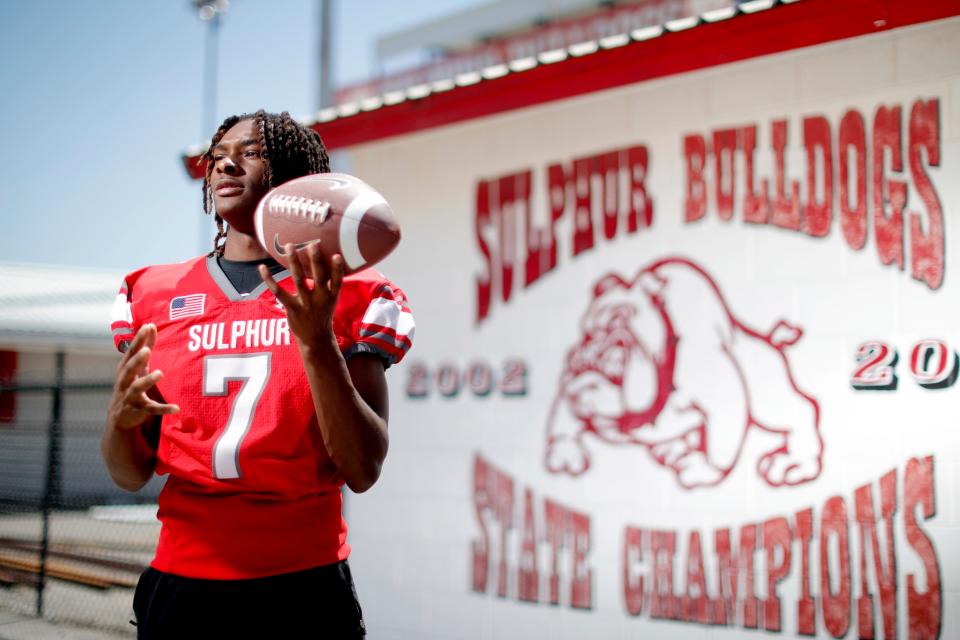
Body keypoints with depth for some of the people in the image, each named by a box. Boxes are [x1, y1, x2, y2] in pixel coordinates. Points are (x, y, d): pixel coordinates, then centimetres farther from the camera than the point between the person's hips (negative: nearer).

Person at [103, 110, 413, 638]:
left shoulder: (346, 298, -2)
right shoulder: (155, 295, 5)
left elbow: (363, 471, -10)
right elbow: (131, 476, 7)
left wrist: (318, 344, -21)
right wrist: (121, 415, -14)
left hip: (304, 592, -2)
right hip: (181, 587, 2)